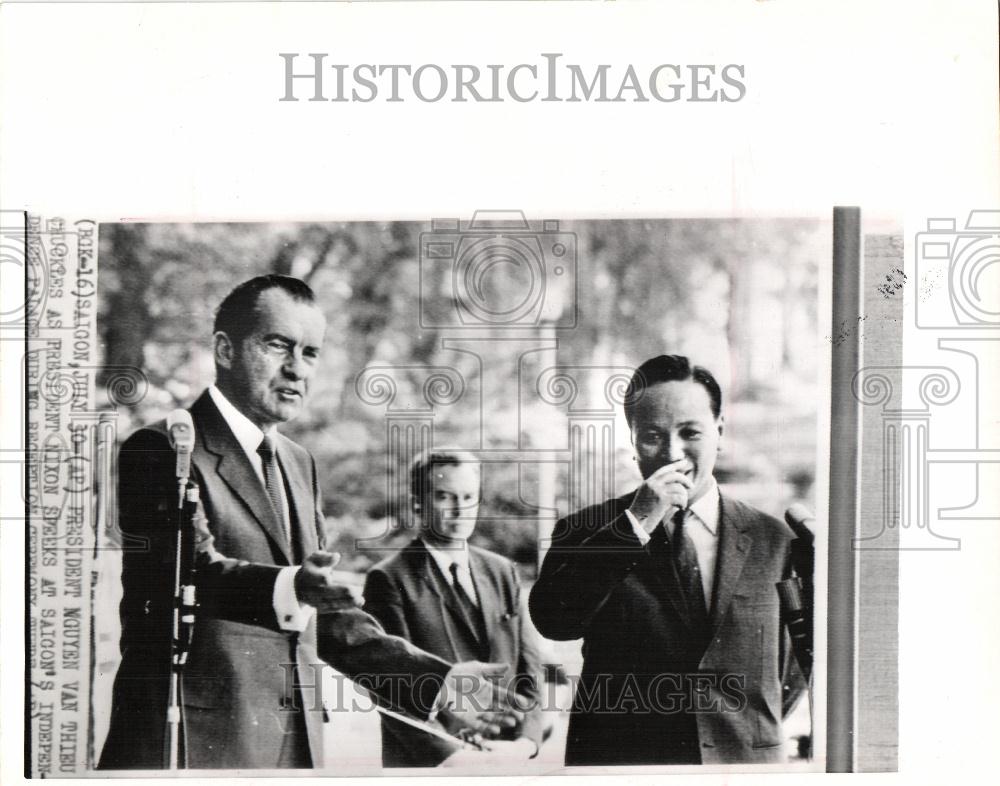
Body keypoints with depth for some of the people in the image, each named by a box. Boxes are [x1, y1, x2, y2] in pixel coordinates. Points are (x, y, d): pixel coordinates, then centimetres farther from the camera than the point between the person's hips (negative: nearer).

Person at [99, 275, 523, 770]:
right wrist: (287, 589, -40)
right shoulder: (162, 450, -6)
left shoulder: (299, 465, 18)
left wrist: (437, 681, 8)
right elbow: (192, 568, -22)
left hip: (296, 745, 7)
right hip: (192, 746, -7)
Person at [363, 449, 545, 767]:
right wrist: (454, 756, -16)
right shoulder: (390, 579, -3)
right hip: (427, 764, -4)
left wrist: (526, 740, -5)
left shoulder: (503, 572, 14)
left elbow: (529, 669, 11)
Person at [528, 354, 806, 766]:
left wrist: (751, 728, 7)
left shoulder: (770, 539, 7)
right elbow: (550, 619, -16)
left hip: (745, 763, 1)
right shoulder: (587, 531, 2)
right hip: (619, 761, -1)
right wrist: (636, 524, -16)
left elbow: (795, 662, 17)